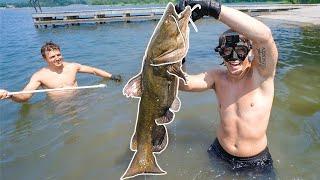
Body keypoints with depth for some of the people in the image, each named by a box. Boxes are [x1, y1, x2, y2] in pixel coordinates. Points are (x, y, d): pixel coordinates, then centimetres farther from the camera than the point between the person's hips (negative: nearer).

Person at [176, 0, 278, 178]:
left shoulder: (262, 74, -20)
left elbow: (264, 35, -40)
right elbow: (184, 83, -25)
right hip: (219, 154, 3)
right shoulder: (218, 77, -9)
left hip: (256, 163, -3)